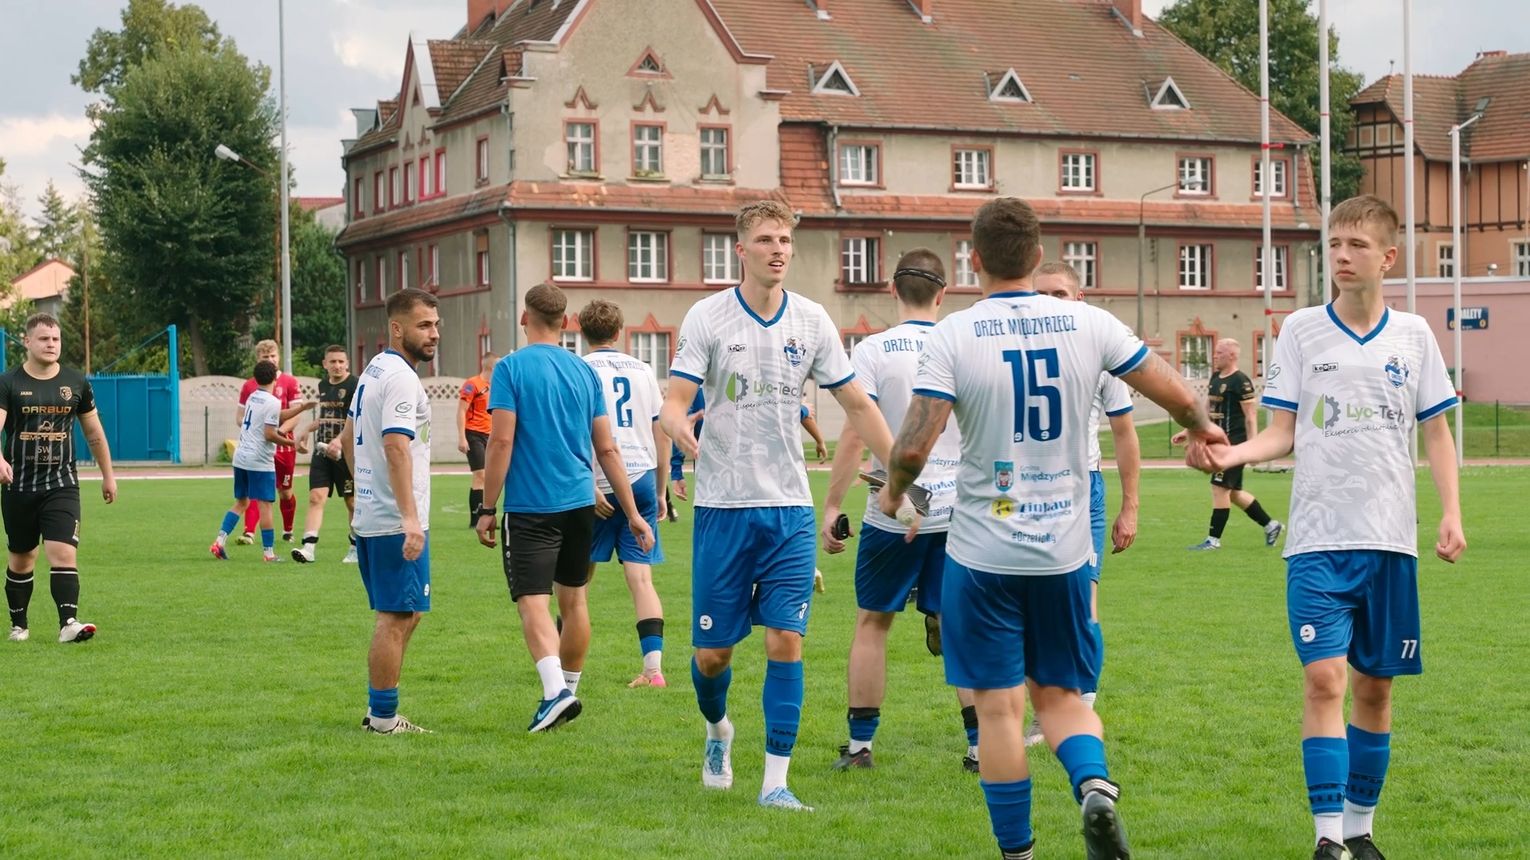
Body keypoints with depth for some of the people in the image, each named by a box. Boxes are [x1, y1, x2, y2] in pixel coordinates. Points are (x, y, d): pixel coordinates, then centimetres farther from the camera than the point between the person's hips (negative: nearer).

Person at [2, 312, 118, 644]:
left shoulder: (76, 382, 5)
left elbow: (94, 433, 15)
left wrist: (108, 475, 18)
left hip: (62, 485, 0)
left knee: (64, 552, -16)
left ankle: (69, 623, -21)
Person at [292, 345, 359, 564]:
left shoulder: (354, 386, -10)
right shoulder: (323, 385, 13)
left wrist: (339, 440, -31)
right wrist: (307, 430, 20)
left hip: (346, 454, -6)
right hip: (322, 453, 6)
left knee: (352, 502, 5)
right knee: (316, 497, -8)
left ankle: (356, 548, 21)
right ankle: (308, 547, -16)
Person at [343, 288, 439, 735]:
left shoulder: (372, 371, 16)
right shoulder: (400, 378, -15)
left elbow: (348, 439, 25)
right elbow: (397, 447, -26)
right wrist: (410, 518, -30)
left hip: (369, 516, 10)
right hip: (395, 522, -10)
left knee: (406, 614, 18)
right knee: (396, 618, -4)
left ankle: (377, 710, 21)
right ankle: (383, 717, 1)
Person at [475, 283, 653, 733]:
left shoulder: (511, 368, -7)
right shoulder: (584, 371, 7)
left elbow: (501, 442, -13)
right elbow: (607, 449, 7)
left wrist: (487, 509, -6)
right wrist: (632, 513, 11)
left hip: (530, 507, -5)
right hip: (581, 502, 5)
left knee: (532, 602, -8)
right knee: (573, 599, 16)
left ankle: (555, 688, -27)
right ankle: (570, 689, 27)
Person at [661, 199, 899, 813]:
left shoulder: (812, 321, 3)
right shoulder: (707, 317, -4)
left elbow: (857, 405, 9)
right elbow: (674, 400, -9)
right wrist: (678, 425, -33)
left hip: (789, 509, 2)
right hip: (723, 505, -2)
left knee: (785, 641, -7)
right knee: (713, 650, 3)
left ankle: (775, 782, 0)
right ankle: (718, 729, 36)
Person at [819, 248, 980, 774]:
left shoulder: (874, 350, -5)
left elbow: (854, 435, -10)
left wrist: (832, 506, -5)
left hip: (892, 511, -2)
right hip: (957, 509, 2)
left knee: (872, 621, 11)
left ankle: (860, 745, 13)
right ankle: (980, 745, 5)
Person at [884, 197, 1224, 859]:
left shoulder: (951, 336, -10)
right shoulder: (1088, 324, -1)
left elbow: (914, 445, -17)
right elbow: (1176, 395, 5)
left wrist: (894, 491, 5)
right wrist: (1203, 428, 28)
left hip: (982, 552, -3)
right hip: (1064, 552, 3)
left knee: (999, 707, 5)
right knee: (1060, 694, 16)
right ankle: (1095, 786, -11)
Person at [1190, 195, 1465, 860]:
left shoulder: (1413, 336, 6)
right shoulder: (1300, 330, 2)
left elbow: (1436, 433, 10)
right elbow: (1283, 433, 4)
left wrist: (1451, 513, -1)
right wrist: (1229, 454, -14)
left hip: (1391, 541, 2)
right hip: (1319, 537, -2)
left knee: (1375, 685, 8)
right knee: (1324, 679, -13)